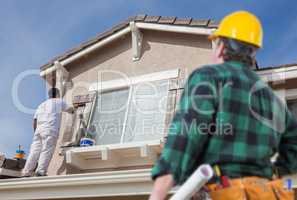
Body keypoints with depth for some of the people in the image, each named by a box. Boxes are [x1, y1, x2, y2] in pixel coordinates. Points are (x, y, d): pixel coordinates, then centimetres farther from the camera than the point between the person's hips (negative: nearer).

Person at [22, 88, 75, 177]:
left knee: (35, 151, 1)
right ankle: (41, 171, -20)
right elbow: (69, 109, 28)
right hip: (50, 129, -5)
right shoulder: (59, 101, 15)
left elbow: (34, 120, 18)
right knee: (47, 151, -9)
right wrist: (72, 109, 50)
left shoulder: (42, 105, 27)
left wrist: (36, 131, 26)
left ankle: (26, 172, -3)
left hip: (39, 129, 5)